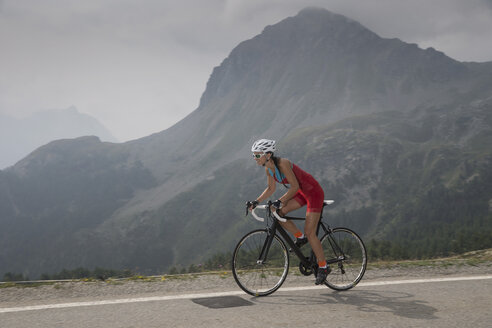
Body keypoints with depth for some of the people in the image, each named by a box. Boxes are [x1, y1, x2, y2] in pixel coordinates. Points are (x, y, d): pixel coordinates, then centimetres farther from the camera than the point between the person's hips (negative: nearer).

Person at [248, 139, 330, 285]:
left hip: (314, 192, -8)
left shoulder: (282, 163, -27)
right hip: (302, 192, 8)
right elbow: (271, 189, 8)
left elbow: (295, 186, -28)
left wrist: (280, 201, -36)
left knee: (309, 232, -10)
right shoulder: (268, 169, -2)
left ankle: (323, 267, 4)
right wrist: (257, 201, -3)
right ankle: (300, 237, 12)